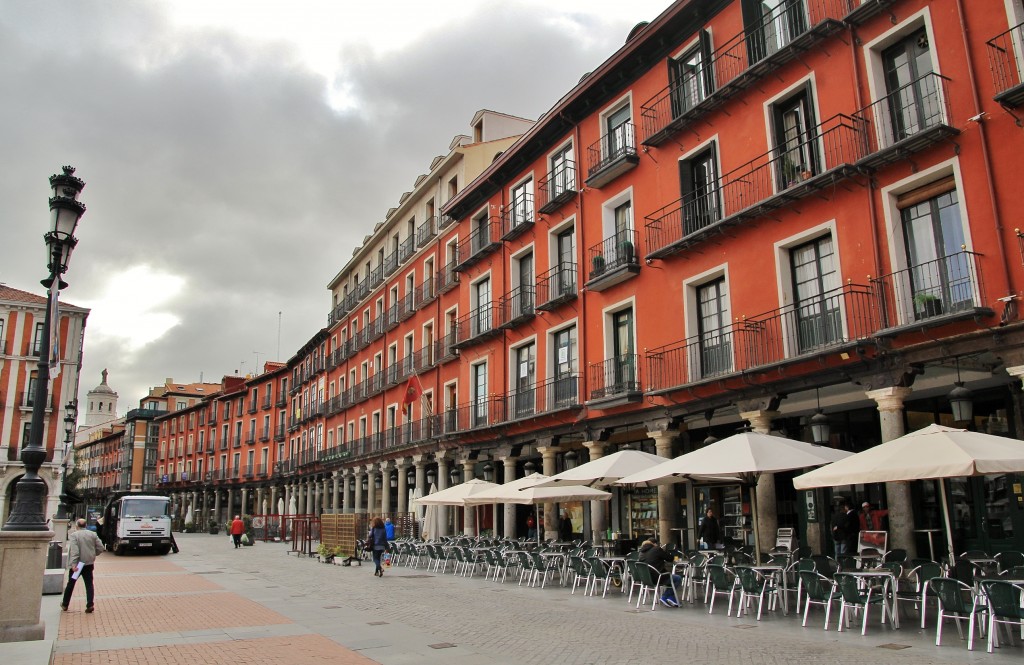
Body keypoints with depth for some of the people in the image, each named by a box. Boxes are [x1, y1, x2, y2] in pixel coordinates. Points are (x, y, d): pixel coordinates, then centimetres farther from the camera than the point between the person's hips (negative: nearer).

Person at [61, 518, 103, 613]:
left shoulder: (73, 535, -9)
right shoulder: (93, 534, 2)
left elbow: (74, 550, -20)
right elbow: (100, 548, 2)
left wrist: (73, 564, -25)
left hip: (77, 564, -2)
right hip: (89, 563, 2)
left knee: (71, 584, 15)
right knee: (89, 584, 4)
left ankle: (65, 604, 28)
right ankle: (90, 605, -6)